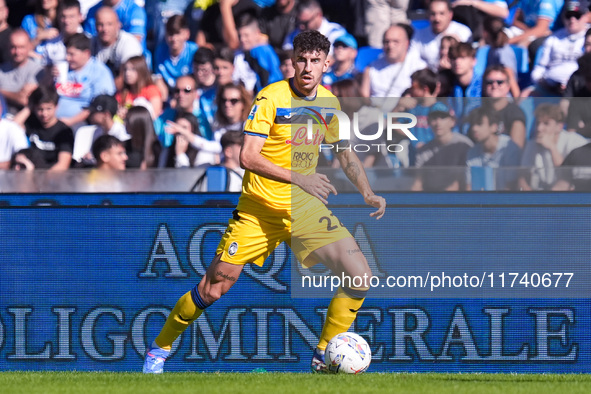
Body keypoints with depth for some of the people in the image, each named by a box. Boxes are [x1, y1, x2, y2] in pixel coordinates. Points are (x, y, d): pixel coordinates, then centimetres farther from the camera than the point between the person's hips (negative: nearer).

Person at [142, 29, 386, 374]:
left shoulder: (329, 103, 3)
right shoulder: (271, 97, -15)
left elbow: (346, 154, 18)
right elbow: (248, 157, -23)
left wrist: (367, 193, 3)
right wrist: (298, 177, -32)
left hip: (305, 209, 4)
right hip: (259, 210, -4)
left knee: (360, 275, -12)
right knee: (214, 289, -4)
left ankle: (324, 357, 3)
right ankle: (159, 349, 19)